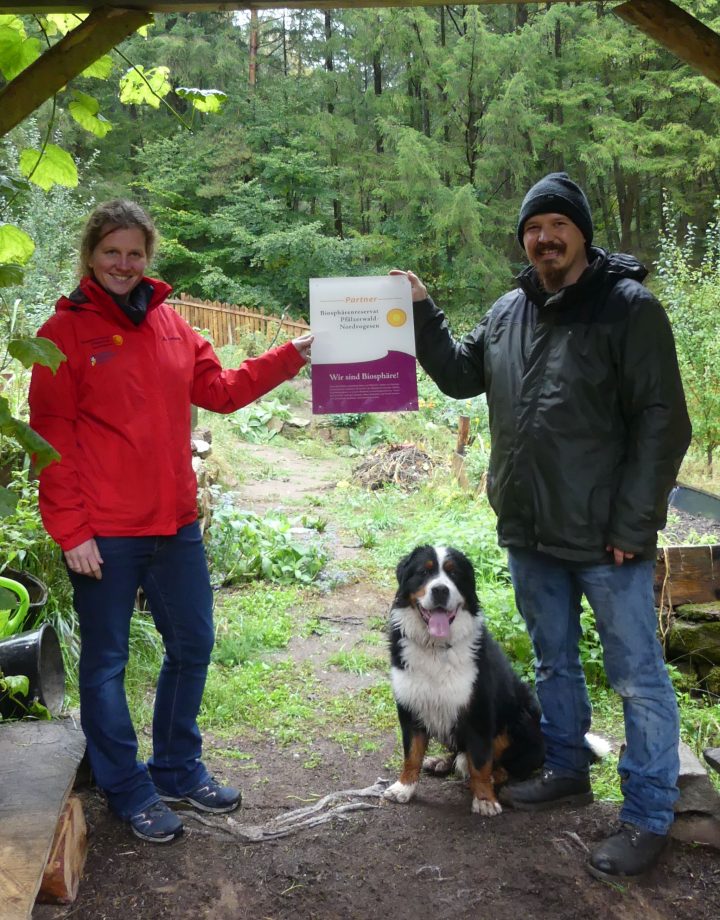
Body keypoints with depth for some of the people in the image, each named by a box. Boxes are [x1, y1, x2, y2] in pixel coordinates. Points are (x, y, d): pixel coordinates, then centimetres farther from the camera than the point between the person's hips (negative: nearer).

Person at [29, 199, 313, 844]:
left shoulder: (168, 323, 10)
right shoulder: (66, 330, -6)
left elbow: (220, 390, 12)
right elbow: (52, 437, -9)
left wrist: (291, 356, 4)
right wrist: (69, 529, -13)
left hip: (175, 522, 6)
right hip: (103, 534, -6)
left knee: (193, 646, 16)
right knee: (106, 661, 8)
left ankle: (178, 769, 36)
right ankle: (129, 791, 26)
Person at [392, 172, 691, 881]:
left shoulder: (629, 309, -11)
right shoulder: (508, 312, 8)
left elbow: (662, 424, -13)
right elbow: (459, 375, 19)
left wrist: (632, 525, -17)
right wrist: (422, 313, 5)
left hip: (606, 538, -6)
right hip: (528, 532, 7)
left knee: (638, 676, 4)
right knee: (553, 661, 21)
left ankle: (647, 816, 18)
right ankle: (566, 769, 40)